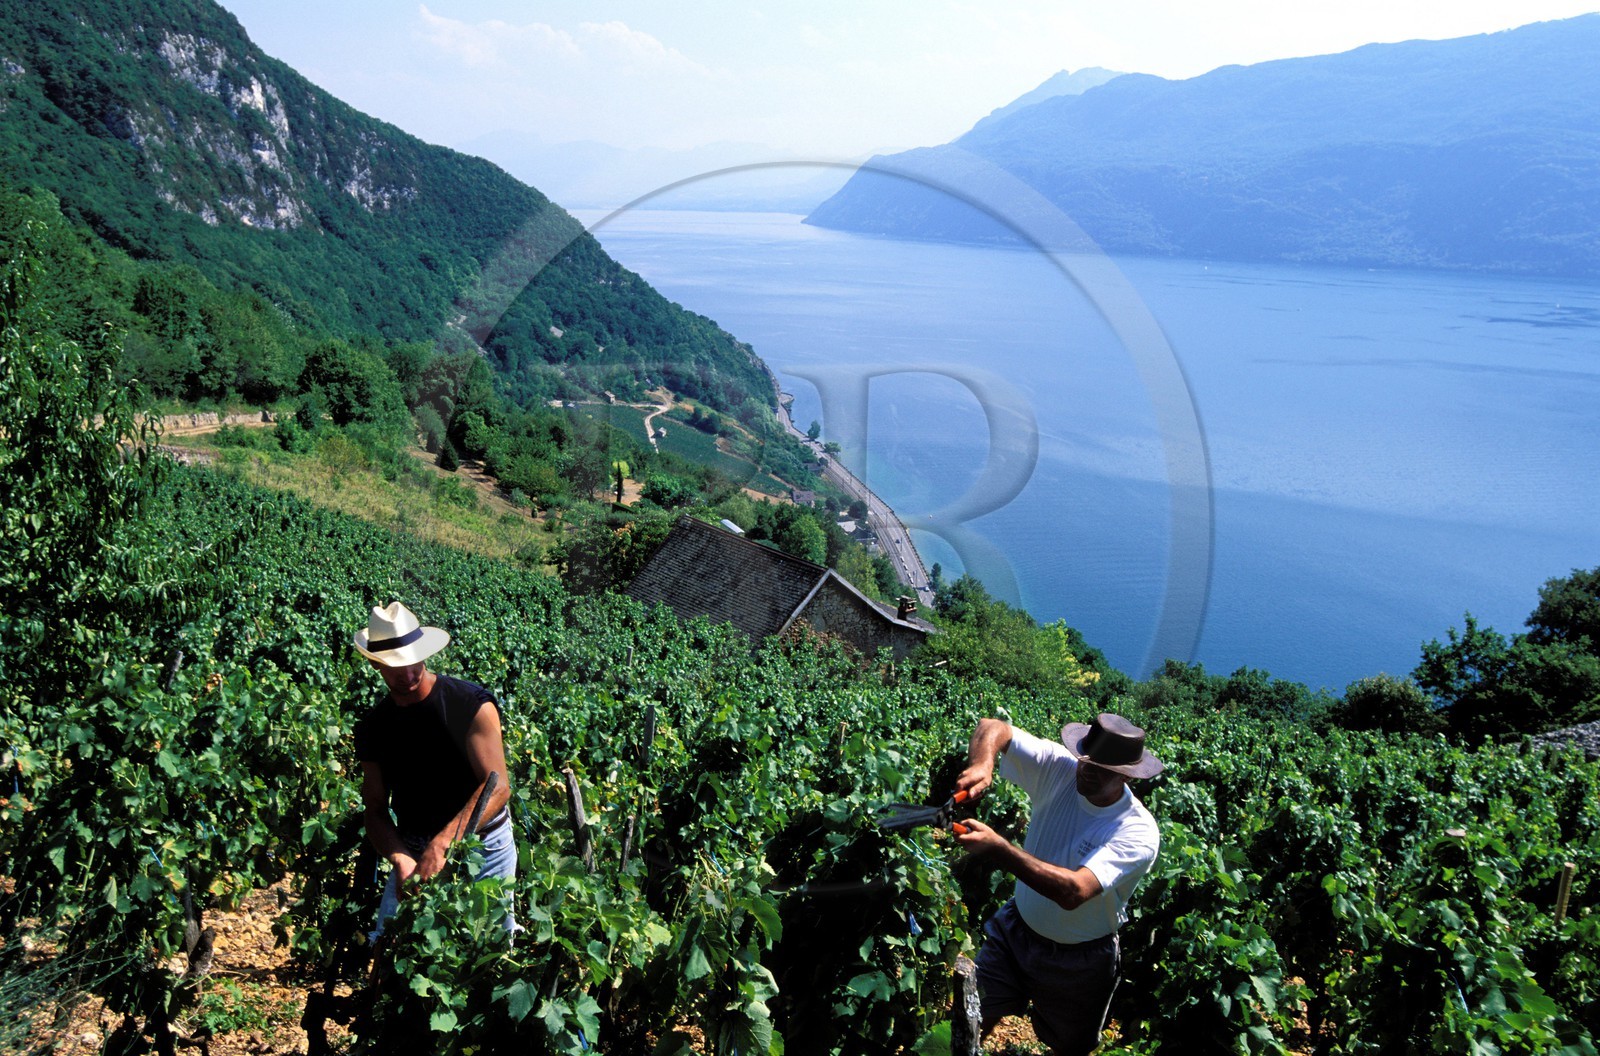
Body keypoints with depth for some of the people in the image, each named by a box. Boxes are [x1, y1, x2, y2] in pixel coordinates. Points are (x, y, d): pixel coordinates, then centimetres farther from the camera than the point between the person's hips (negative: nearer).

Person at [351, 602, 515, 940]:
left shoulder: (473, 705, -15)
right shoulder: (372, 727, -1)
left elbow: (498, 786, -22)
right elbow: (375, 809, 0)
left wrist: (442, 844, -32)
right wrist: (400, 860, -20)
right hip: (412, 849, 4)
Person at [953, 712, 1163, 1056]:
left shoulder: (1139, 833, -28)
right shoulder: (1059, 767, -17)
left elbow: (1073, 892, -41)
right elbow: (992, 727, -18)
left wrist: (996, 847, -50)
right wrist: (981, 763, -41)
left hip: (1077, 961, -2)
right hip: (1015, 929, 3)